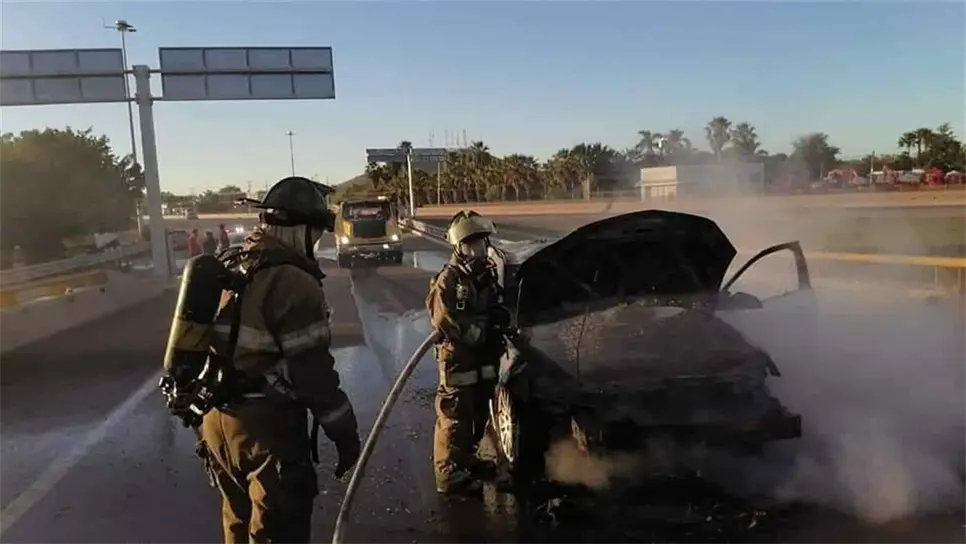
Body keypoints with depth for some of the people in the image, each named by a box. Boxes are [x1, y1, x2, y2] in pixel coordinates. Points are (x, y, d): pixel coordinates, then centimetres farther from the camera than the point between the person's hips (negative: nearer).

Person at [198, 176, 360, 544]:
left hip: (218, 417, 9)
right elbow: (313, 372, -20)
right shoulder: (293, 283, -19)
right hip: (266, 426, -9)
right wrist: (346, 434, -10)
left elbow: (216, 346, 15)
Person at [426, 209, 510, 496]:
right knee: (455, 418, -2)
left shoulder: (488, 274, 10)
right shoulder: (448, 281, -16)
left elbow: (498, 309, 18)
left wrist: (500, 315, -7)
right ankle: (449, 474, 8)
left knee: (478, 415, 19)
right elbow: (445, 322, -24)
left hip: (484, 358, 8)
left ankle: (466, 459, 37)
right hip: (458, 360, -8)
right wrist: (480, 332, -18)